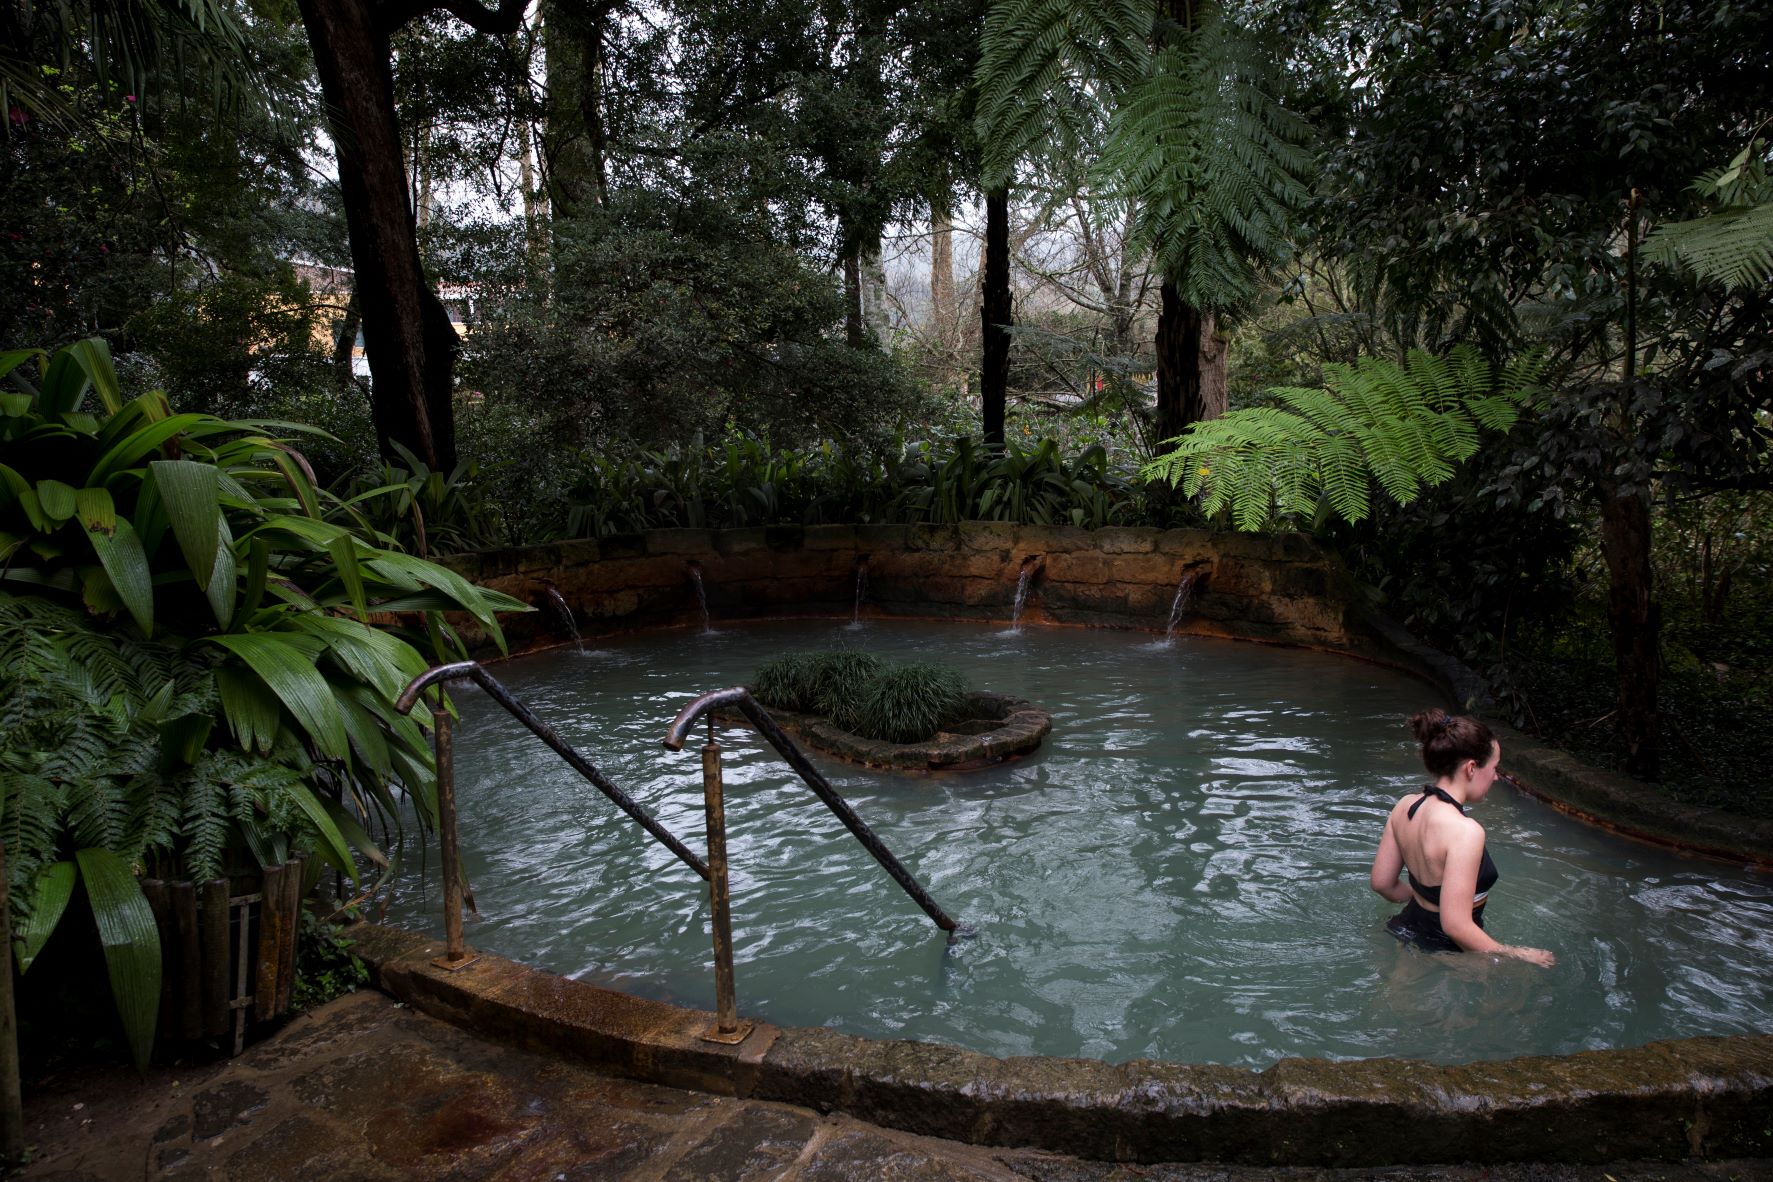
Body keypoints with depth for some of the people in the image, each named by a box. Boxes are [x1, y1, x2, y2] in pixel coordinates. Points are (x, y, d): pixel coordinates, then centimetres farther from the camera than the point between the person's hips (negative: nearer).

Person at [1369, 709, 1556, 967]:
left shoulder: (1405, 806, -5)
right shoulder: (1464, 831, -28)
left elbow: (1382, 883, 6)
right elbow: (1456, 925, -27)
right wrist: (1518, 955, -14)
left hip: (1407, 929, 9)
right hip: (1442, 948, -9)